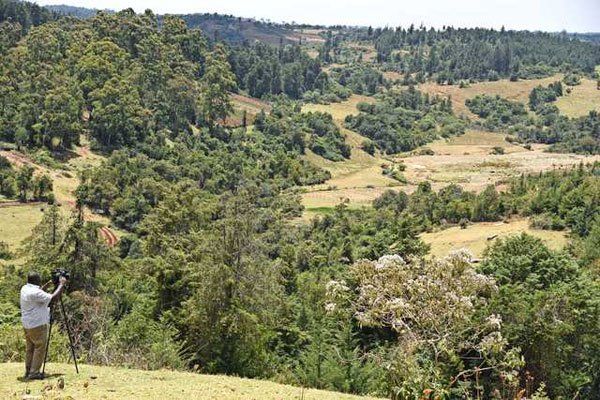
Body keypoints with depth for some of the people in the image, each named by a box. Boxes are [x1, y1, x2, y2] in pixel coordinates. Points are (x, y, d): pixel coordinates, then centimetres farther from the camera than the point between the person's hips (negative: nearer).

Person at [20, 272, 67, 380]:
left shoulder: (25, 289, 6)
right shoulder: (35, 293, -22)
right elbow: (53, 298, -26)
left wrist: (47, 285, 19)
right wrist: (62, 284, -16)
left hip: (27, 325, 9)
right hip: (37, 325, -9)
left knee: (30, 348, 15)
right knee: (40, 348, -2)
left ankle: (28, 371, 19)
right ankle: (34, 372, -3)